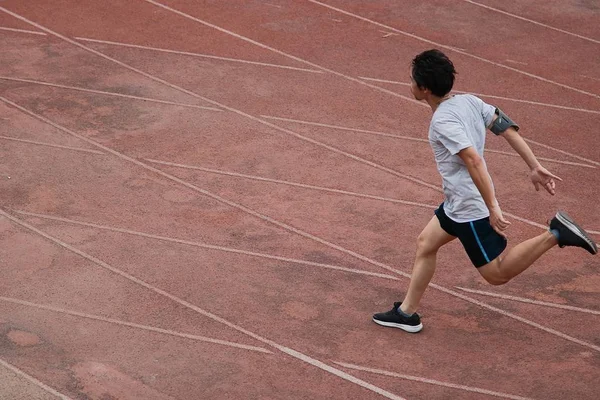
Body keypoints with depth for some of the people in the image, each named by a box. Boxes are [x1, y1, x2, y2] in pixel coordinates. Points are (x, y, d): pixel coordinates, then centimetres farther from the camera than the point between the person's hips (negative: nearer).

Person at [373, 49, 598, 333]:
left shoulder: (442, 120, -23)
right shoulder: (469, 101, 2)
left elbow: (473, 160, -31)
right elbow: (508, 129, 0)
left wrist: (492, 208, -31)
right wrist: (535, 168, 2)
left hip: (470, 208, -10)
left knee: (497, 274, 0)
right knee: (425, 244, 19)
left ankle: (555, 234, -9)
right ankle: (407, 313, 27)